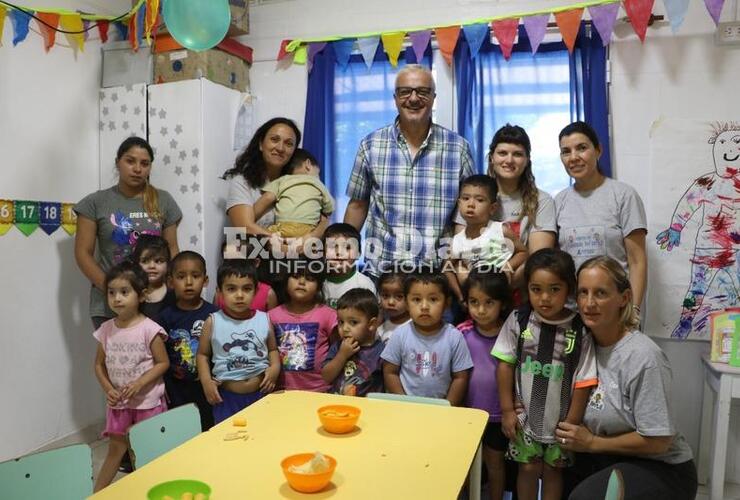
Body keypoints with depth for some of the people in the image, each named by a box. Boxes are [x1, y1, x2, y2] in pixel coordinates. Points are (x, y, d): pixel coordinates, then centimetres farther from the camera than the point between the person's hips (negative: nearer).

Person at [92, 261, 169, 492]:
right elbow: (99, 364, 7)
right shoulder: (106, 329, -2)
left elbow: (163, 362, -12)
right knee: (116, 449, 14)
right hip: (118, 402, 4)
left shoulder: (149, 329, -16)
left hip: (147, 401, -3)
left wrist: (139, 383, -21)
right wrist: (108, 389, -6)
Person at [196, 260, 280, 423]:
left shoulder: (264, 319, -3)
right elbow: (202, 354, 5)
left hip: (261, 394, 2)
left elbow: (273, 349, 10)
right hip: (226, 397, -1)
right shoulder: (213, 322, -6)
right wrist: (206, 381, -7)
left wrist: (275, 367, -7)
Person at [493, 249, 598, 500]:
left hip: (560, 419, 0)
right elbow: (505, 365, -4)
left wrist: (572, 423, -4)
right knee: (528, 467, 14)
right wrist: (507, 410, -4)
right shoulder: (518, 320, -11)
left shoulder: (580, 330, -13)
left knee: (553, 469, 17)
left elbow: (583, 381, -7)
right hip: (525, 416, 0)